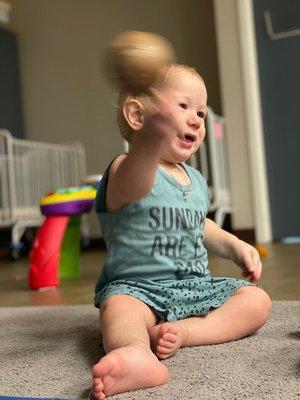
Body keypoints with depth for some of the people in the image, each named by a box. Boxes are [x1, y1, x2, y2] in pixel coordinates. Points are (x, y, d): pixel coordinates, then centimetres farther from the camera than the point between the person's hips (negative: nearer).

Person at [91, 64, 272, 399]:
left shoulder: (195, 179, 13)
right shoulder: (127, 171, -14)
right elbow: (133, 186, -41)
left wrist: (234, 246, 14)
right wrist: (152, 140, -62)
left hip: (195, 286, 7)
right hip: (137, 286, -6)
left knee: (256, 300, -7)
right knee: (118, 308, -35)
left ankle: (185, 331, -25)